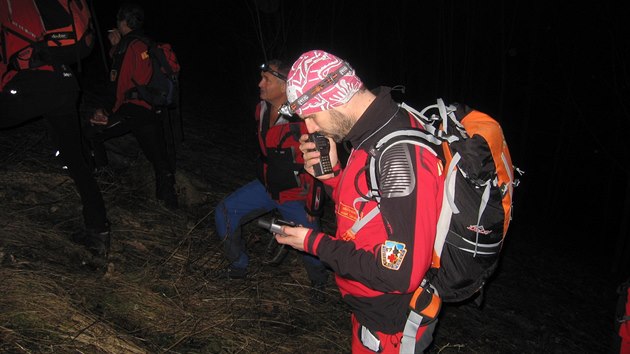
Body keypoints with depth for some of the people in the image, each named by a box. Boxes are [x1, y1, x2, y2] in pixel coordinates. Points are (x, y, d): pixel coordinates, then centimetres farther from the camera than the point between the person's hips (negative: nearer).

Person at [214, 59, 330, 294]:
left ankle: (319, 282, 34)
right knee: (225, 213, -2)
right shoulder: (262, 109, -4)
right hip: (266, 186, 7)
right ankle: (238, 266, 18)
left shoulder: (304, 122, -28)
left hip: (295, 195, -6)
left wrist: (313, 207, -13)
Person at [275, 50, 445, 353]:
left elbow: (399, 275, -31)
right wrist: (332, 174, -8)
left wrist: (314, 243, -21)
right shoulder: (374, 135, -1)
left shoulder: (401, 157, -32)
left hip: (391, 329, -8)